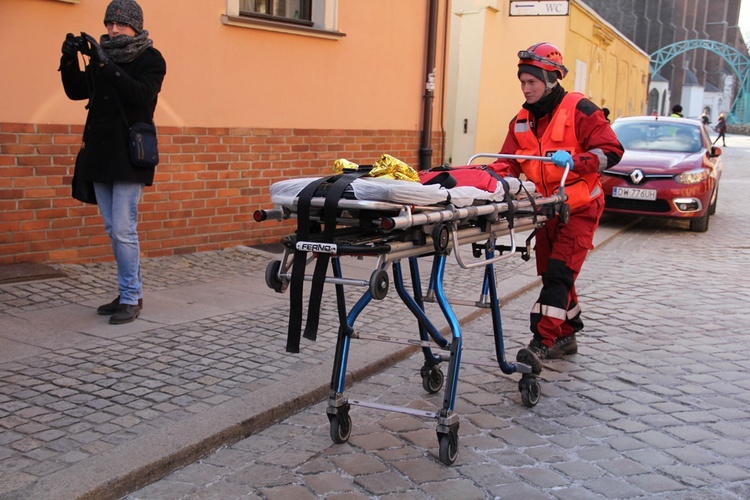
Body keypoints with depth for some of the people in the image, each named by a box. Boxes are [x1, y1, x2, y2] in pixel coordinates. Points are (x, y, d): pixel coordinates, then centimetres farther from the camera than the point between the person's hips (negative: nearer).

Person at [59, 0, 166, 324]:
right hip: (100, 156, 7)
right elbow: (75, 91, 12)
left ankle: (130, 299, 1)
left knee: (123, 230, -9)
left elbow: (142, 94, -20)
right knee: (114, 231, 11)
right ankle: (131, 293, 21)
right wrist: (69, 61, -5)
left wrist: (106, 64, -27)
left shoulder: (150, 59, -3)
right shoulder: (101, 56, 13)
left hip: (130, 158, -6)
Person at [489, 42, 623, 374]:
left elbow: (611, 151, -15)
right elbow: (509, 162, 3)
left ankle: (542, 343, -18)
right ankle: (567, 336, 28)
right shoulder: (522, 121, 8)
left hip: (579, 209, -7)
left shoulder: (579, 110, -12)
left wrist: (574, 160, -30)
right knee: (552, 274, 13)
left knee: (558, 274, -15)